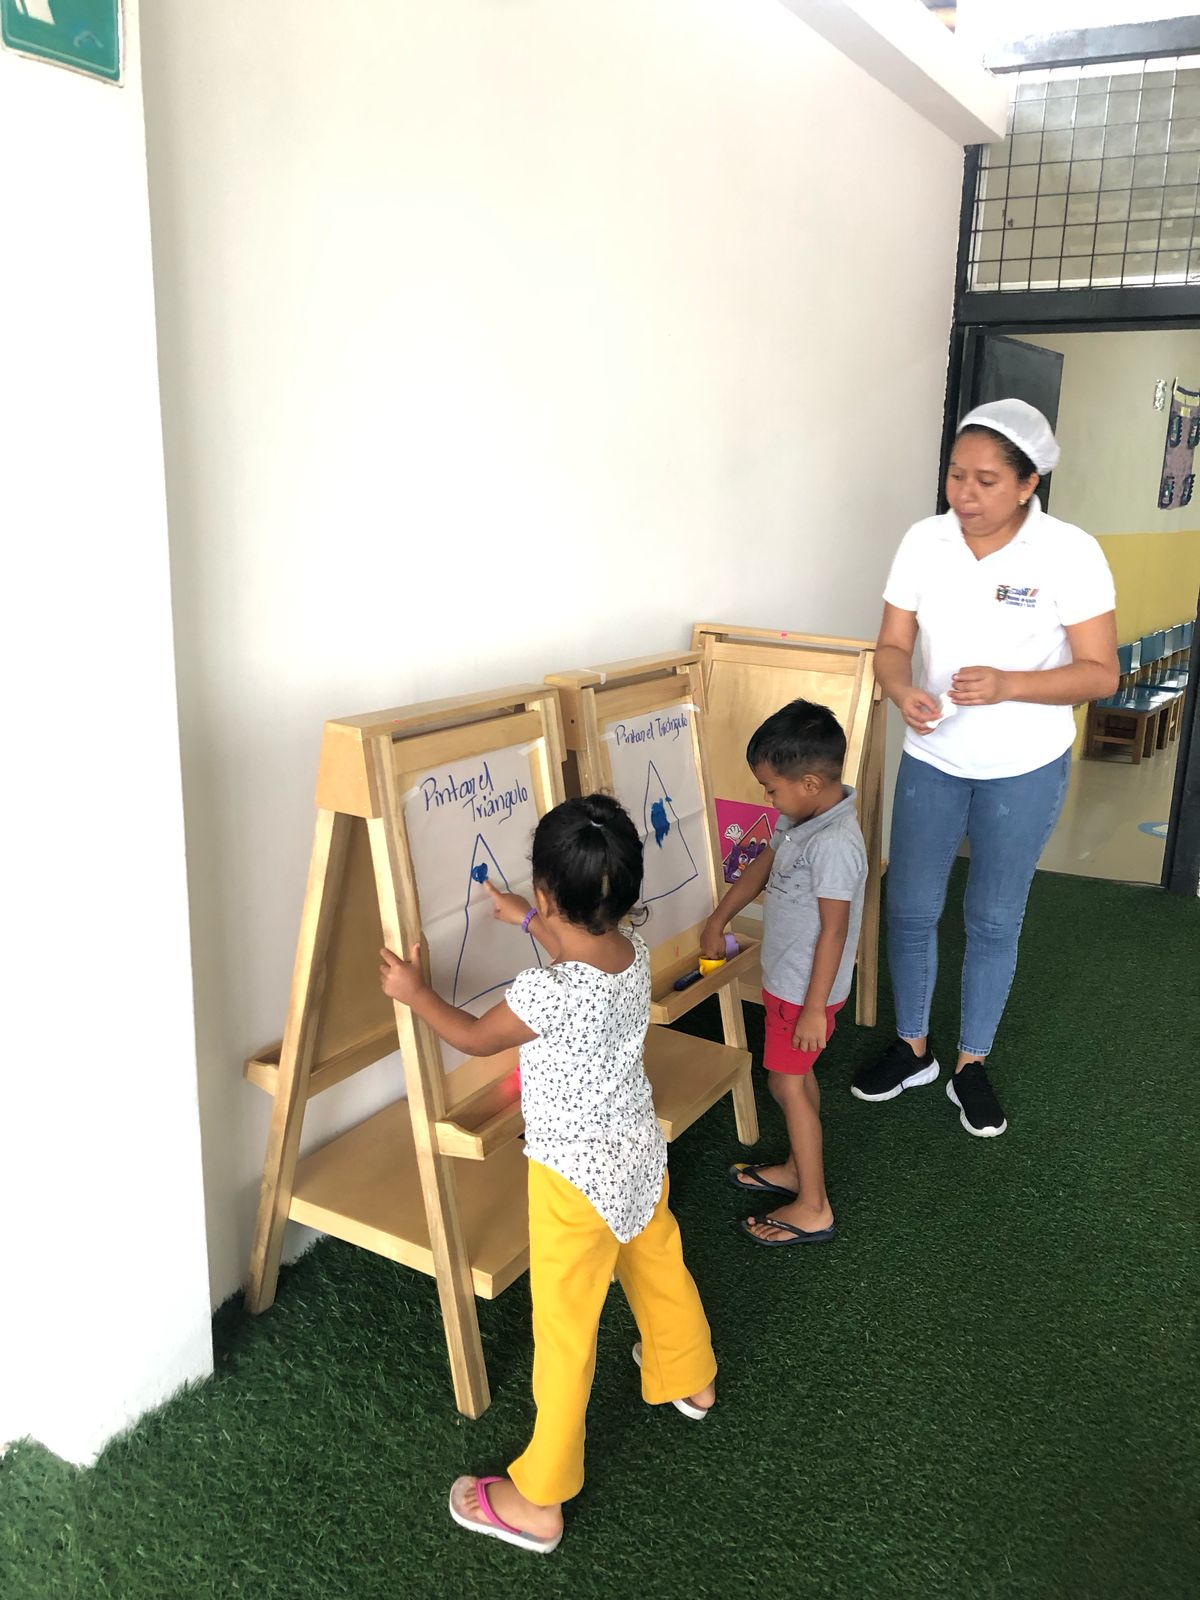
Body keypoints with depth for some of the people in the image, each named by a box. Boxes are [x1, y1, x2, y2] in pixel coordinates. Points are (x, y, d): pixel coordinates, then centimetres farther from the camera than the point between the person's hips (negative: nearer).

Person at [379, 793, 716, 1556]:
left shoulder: (547, 993, -33)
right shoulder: (635, 953, -12)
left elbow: (474, 1037, -12)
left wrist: (416, 993, 2)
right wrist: (525, 920, 25)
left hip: (577, 1177, -7)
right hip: (640, 1151, 7)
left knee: (565, 1331, 6)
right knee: (660, 1268, 30)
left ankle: (538, 1502, 23)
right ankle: (688, 1378, 57)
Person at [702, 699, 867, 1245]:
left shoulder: (834, 844, -30)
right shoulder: (800, 819, -1)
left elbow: (834, 932, -27)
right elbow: (761, 868, 14)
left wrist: (814, 1008, -21)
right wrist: (718, 922, 22)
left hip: (806, 989, -9)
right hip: (785, 979, 9)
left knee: (787, 1082, 2)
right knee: (797, 1076, 21)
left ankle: (813, 1208, 14)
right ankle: (798, 1169, 40)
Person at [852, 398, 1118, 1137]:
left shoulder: (1071, 554, -16)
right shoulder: (925, 541, -8)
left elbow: (1101, 672, -14)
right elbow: (892, 646, -4)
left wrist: (1008, 685, -31)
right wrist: (903, 691, -27)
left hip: (1024, 770, -2)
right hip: (932, 759, 3)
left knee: (995, 921, 10)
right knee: (911, 909, 9)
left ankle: (972, 1064, 30)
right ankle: (913, 1048, 31)